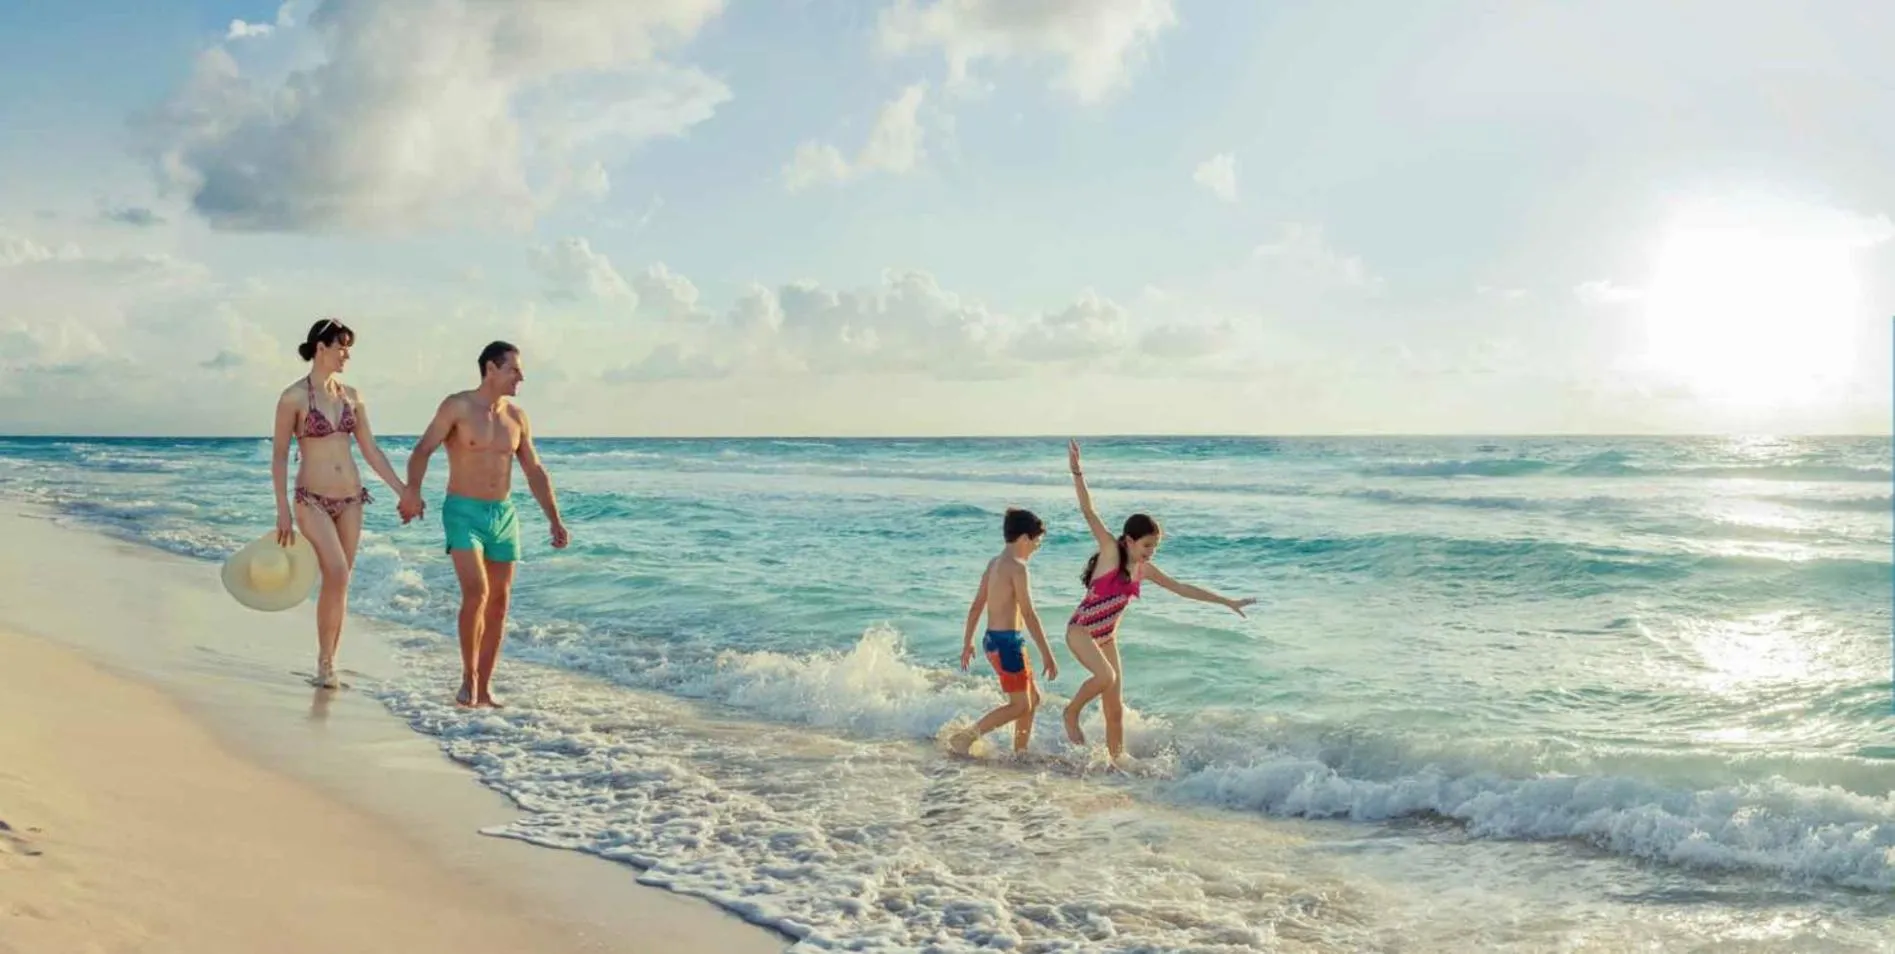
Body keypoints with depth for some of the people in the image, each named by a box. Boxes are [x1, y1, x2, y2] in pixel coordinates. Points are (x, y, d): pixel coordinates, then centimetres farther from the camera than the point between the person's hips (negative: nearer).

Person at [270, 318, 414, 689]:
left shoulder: (352, 396, 7)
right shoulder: (294, 397, -8)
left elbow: (370, 450, 9)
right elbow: (279, 455, -5)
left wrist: (403, 491, 3)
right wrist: (283, 510, -9)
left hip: (351, 498, 5)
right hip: (312, 499, -5)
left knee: (339, 582, 6)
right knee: (337, 575, -18)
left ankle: (328, 663, 16)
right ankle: (325, 661, -4)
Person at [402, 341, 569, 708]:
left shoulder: (517, 417, 8)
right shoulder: (457, 406, -7)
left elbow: (535, 471, 13)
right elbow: (423, 450, -15)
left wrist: (555, 520, 8)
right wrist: (413, 491, -32)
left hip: (503, 514, 5)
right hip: (464, 512, -5)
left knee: (499, 601, 4)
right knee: (476, 592, -19)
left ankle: (484, 688, 13)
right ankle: (468, 677, 0)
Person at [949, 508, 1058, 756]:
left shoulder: (994, 563, 11)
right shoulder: (1017, 567, -16)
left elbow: (976, 606, 14)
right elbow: (1029, 614, -19)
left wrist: (967, 643, 21)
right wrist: (1047, 655, -18)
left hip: (992, 639, 9)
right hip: (1007, 642, -9)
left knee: (1033, 698, 18)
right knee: (1020, 706, -1)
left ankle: (1020, 751, 23)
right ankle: (964, 738, -3)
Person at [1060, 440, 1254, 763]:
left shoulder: (1145, 570, 3)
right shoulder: (1111, 552, -15)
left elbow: (1182, 588, 11)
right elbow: (1089, 513, -25)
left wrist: (1227, 602, 11)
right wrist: (1077, 472, -37)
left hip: (1106, 638, 7)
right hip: (1080, 630, -7)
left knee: (1115, 708, 5)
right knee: (1107, 677, -32)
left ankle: (1117, 762, 16)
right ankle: (1071, 713, -7)